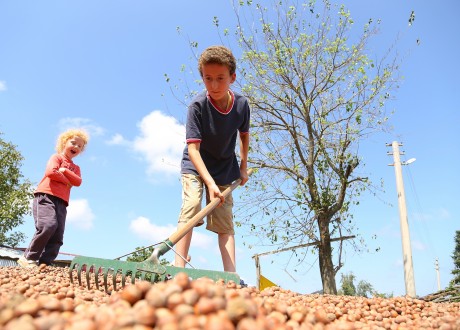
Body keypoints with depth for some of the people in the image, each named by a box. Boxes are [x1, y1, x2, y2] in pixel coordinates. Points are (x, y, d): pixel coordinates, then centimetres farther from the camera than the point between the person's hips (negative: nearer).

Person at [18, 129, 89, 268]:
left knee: (58, 236, -4)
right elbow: (51, 172, -11)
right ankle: (28, 258, -12)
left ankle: (43, 263, -4)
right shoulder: (57, 157, 9)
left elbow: (78, 182, 6)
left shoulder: (75, 168, 26)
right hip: (46, 196, -7)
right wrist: (68, 181, 0)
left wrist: (65, 170, -5)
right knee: (49, 225, -26)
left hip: (61, 202, 7)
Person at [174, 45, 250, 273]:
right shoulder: (198, 105, -24)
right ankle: (178, 268, -24)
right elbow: (192, 148, -29)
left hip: (225, 170, 3)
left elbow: (244, 134, 9)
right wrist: (210, 183, -38)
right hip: (195, 166, -3)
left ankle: (231, 275, -3)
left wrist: (243, 165, 7)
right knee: (190, 207, -23)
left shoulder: (241, 104, -11)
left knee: (225, 221, -2)